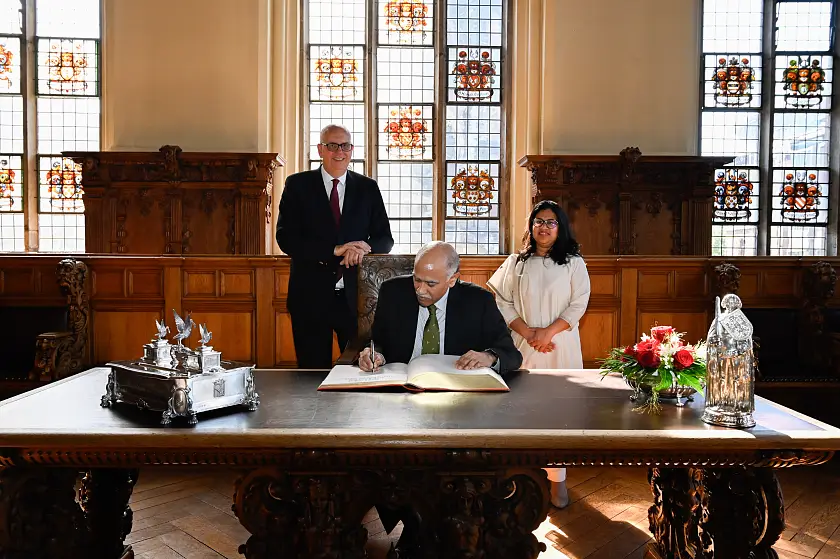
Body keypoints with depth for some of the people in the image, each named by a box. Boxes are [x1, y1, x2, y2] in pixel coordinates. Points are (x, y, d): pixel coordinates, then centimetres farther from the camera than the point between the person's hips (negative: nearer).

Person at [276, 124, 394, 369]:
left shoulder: (368, 188, 8)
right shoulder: (297, 185, 2)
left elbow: (385, 238, 6)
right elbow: (285, 238, -8)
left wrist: (365, 249, -17)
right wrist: (335, 250, -18)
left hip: (356, 295, 1)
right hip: (310, 296, -1)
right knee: (313, 373, 9)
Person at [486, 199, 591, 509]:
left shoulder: (573, 263, 5)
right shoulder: (516, 262, 8)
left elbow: (578, 304, -2)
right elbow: (502, 301, 2)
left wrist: (548, 331, -12)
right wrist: (528, 332, -9)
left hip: (561, 346, -1)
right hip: (523, 345, 1)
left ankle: (557, 478, 9)